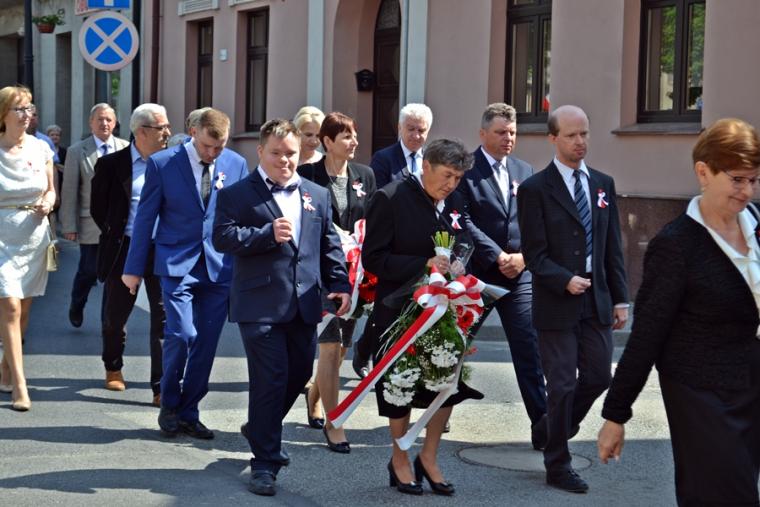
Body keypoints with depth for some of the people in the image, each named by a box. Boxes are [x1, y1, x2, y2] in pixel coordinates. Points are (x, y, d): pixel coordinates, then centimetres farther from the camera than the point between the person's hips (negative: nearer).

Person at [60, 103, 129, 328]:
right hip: (91, 224, -1)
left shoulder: (126, 148, 2)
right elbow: (69, 192, -1)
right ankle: (76, 307, 34)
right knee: (89, 272, 6)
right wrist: (69, 226, -5)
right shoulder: (76, 151, -1)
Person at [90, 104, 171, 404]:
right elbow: (98, 208, 5)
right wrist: (116, 236, 5)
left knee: (164, 319, -4)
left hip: (163, 252, 0)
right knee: (115, 315, 15)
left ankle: (161, 388, -1)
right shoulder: (112, 164, -3)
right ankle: (113, 368, 40)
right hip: (124, 251, 0)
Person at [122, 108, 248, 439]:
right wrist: (134, 268, 2)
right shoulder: (162, 163, -4)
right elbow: (145, 217, 1)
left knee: (206, 343, 4)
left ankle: (188, 413, 19)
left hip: (220, 266, 3)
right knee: (182, 334, -14)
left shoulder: (236, 164, 2)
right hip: (177, 263, -3)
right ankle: (169, 407, 8)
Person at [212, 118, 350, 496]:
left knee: (299, 374, 15)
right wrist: (268, 234, -21)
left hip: (304, 305, 6)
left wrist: (339, 284, 3)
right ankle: (265, 461, 4)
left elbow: (330, 246, 14)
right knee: (270, 379, -7)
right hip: (261, 305, -6)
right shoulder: (237, 194, -1)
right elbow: (223, 237, -12)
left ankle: (259, 431, 40)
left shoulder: (317, 195, 14)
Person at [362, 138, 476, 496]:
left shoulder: (454, 202, 4)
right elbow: (373, 258, -16)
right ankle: (400, 461, 25)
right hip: (400, 309, -5)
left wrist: (454, 266, -7)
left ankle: (429, 457, 21)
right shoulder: (391, 199, -13)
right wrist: (423, 265, -25)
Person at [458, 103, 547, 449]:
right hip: (475, 273, -3)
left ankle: (541, 424, -9)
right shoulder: (466, 170, -5)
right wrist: (498, 257, -17)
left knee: (529, 349, -6)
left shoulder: (524, 171, 11)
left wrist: (523, 256, -8)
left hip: (518, 274, 3)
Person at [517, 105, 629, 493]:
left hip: (597, 301, 5)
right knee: (562, 386, 1)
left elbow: (613, 246, 11)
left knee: (598, 377, 9)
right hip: (556, 303, -5)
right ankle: (557, 465, 15)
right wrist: (566, 281, -24)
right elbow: (534, 255, -10)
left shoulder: (603, 184, 9)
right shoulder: (535, 189, -7)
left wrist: (619, 298, 7)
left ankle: (556, 427, 36)